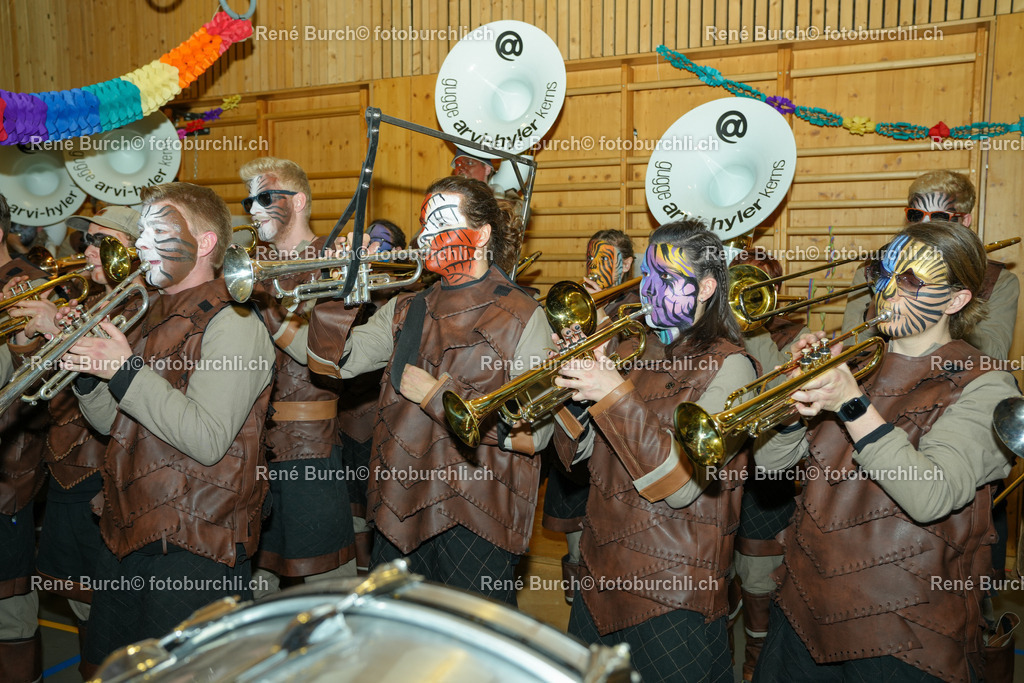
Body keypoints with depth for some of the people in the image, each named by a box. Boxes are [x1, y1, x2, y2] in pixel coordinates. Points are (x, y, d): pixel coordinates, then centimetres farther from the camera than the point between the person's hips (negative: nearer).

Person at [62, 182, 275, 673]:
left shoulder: (233, 324, -16)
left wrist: (126, 371, -23)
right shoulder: (152, 317, 13)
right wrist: (87, 373, -3)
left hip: (194, 548, -9)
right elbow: (113, 423, 15)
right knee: (107, 666, 23)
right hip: (127, 531, 9)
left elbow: (208, 441, -25)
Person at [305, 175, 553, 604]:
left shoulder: (522, 318, -8)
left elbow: (534, 432, -15)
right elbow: (335, 363, 3)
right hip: (400, 508, 6)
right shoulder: (406, 310, 9)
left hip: (476, 519, -5)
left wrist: (438, 395, -15)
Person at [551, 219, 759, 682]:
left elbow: (681, 486, -24)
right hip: (603, 569, 7)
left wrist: (616, 397, -27)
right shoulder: (640, 350, 7)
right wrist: (572, 385, -9)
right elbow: (584, 453, 7)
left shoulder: (729, 366, -13)